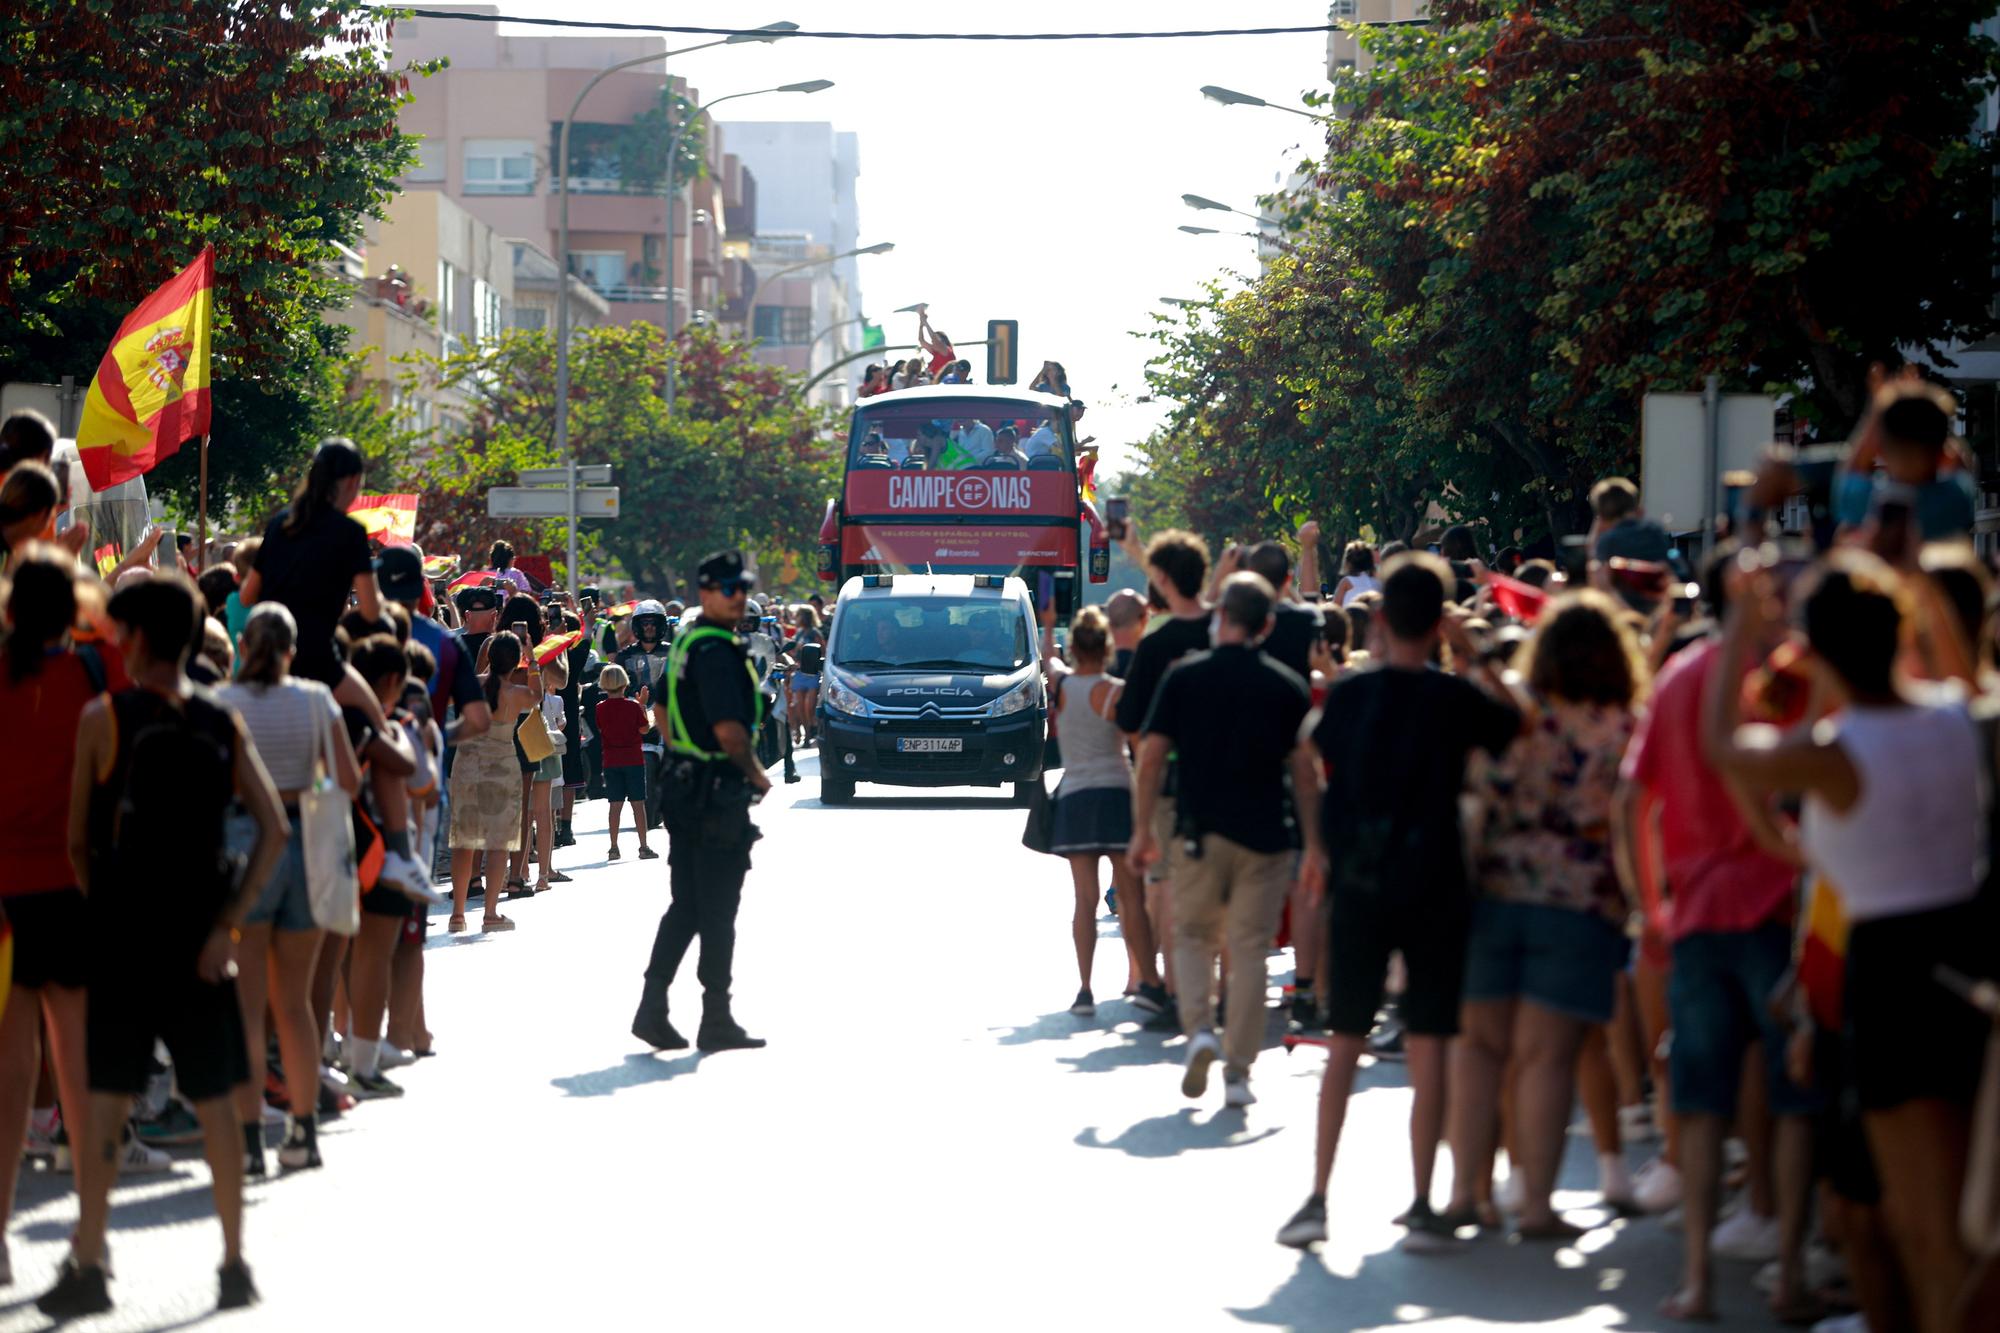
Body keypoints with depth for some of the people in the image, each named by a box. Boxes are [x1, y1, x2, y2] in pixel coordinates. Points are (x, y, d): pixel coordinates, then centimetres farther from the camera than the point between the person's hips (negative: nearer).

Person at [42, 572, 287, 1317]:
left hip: (123, 930, -3)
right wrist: (228, 923, -4)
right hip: (199, 936, 3)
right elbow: (274, 829, -4)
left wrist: (98, 902, 10)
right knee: (216, 1102, 8)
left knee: (104, 1100, 1)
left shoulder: (105, 717, -5)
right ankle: (235, 1263, 11)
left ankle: (88, 1268, 1)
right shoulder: (223, 725, 4)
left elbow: (77, 835, -2)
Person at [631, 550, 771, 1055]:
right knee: (718, 913, -2)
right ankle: (716, 1021, 4)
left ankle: (652, 1008, 11)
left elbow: (661, 711, 25)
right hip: (718, 794, -10)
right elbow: (729, 729, -25)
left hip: (686, 784, 10)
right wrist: (755, 773, -9)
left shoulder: (686, 643, 13)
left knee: (685, 907, 13)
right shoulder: (717, 650, -18)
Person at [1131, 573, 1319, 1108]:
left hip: (1200, 833, 0)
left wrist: (1143, 829, 6)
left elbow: (1151, 758, -2)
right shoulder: (1287, 686, 0)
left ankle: (1199, 1030, -7)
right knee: (1249, 949, 5)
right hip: (1264, 839, 0)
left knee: (1193, 937, 16)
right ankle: (1238, 1070, 3)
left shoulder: (1184, 677, -1)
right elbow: (1305, 770, -1)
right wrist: (1314, 843, 7)